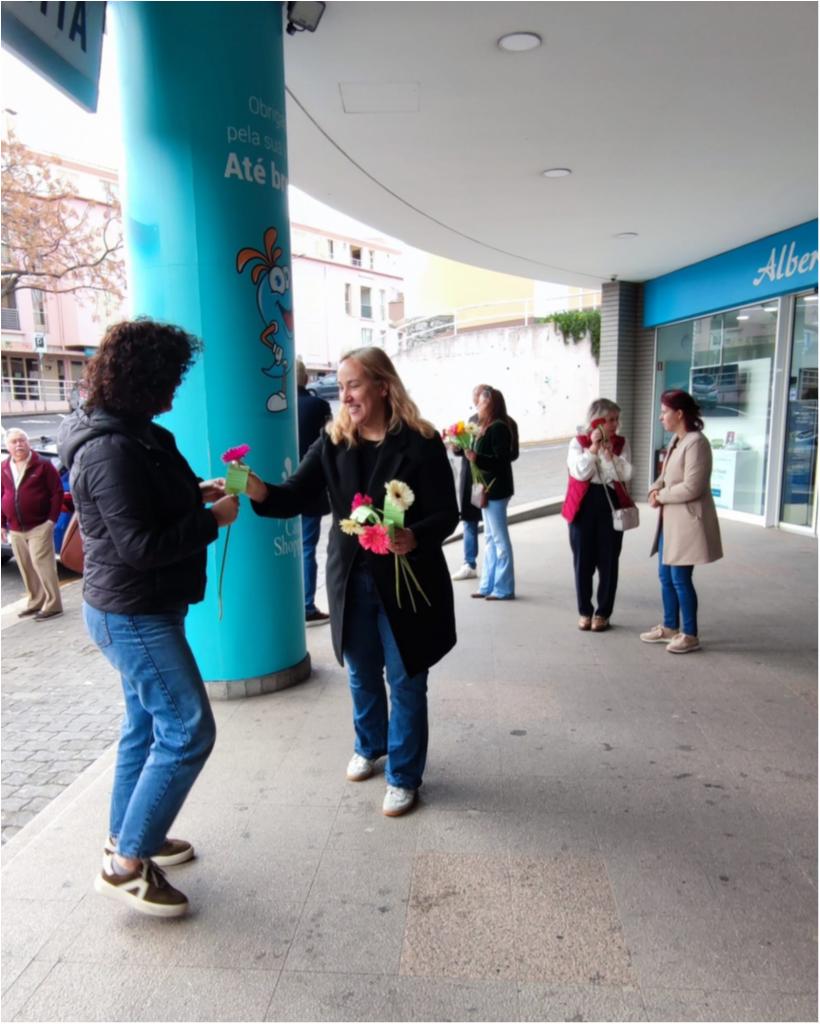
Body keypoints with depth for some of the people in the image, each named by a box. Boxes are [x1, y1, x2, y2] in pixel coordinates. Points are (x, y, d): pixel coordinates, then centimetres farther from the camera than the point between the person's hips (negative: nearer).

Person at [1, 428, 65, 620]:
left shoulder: (42, 465, -5)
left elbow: (57, 492, -6)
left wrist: (52, 519, -11)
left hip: (39, 527, -6)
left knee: (42, 565, -10)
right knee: (26, 568, 11)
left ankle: (53, 605, -5)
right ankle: (35, 602, 22)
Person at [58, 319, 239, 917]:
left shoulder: (129, 435, 8)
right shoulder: (112, 450, -24)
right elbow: (141, 543, -27)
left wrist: (196, 491, 7)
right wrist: (213, 520, -17)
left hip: (140, 609, 11)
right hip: (133, 615, -11)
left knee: (147, 724, 21)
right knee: (188, 732, -6)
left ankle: (128, 837, 37)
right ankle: (127, 864, 9)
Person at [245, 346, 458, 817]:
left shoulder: (421, 442, -14)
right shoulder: (333, 441, 0)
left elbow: (447, 514, -15)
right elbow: (294, 497, -7)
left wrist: (413, 538, -34)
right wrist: (257, 489, -28)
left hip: (407, 581, -4)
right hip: (352, 580, 5)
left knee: (405, 682, 8)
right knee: (363, 675, 21)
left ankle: (404, 777, 27)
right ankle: (369, 747, 47)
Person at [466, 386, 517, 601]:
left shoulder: (497, 428, -18)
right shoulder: (491, 427, 11)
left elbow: (501, 461, -23)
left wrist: (476, 458, -32)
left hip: (496, 489, -10)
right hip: (491, 488, 10)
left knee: (500, 539, -2)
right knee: (490, 538, 14)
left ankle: (504, 589, 8)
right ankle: (488, 585, 23)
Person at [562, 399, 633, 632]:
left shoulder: (621, 443, 4)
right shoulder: (578, 442, -1)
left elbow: (626, 475, -8)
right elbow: (580, 473, -15)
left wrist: (608, 451, -15)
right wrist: (594, 446, -17)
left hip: (612, 504, 1)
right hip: (583, 506, -1)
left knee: (608, 562, 5)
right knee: (583, 561, 6)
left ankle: (603, 613, 18)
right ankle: (585, 611, 20)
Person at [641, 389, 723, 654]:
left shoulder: (696, 443, -20)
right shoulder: (676, 439, 10)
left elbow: (691, 488, -23)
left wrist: (661, 496, -10)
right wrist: (655, 490, -3)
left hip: (688, 520, -10)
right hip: (670, 519, 10)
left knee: (680, 578, -1)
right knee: (666, 576, 16)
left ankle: (690, 635, 14)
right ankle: (670, 628, 30)